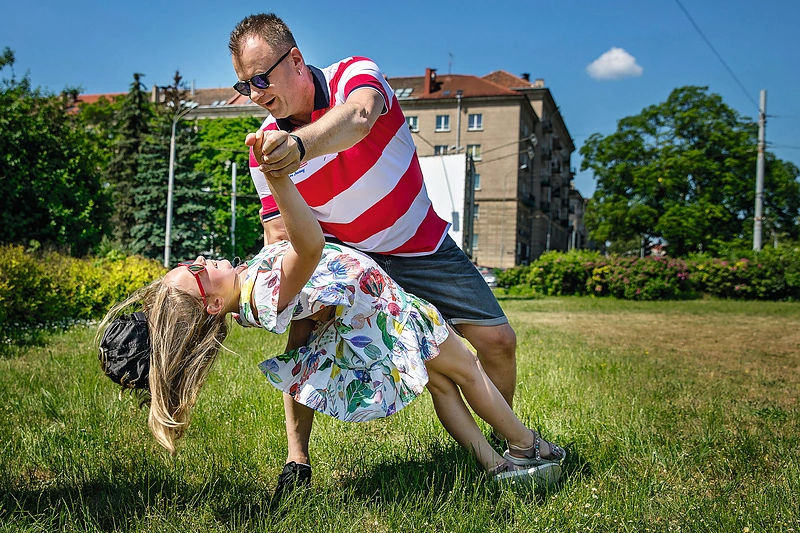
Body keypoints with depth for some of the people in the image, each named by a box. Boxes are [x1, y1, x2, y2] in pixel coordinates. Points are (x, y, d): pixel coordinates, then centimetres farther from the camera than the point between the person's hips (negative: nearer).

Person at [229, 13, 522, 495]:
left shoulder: (355, 75, -21)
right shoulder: (266, 147, -12)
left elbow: (359, 117, -47)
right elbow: (280, 237, -11)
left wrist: (299, 145, -68)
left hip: (422, 245, -1)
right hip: (344, 254, 1)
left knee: (498, 341, -5)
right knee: (302, 331, -25)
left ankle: (504, 436, 23)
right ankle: (297, 459, -10)